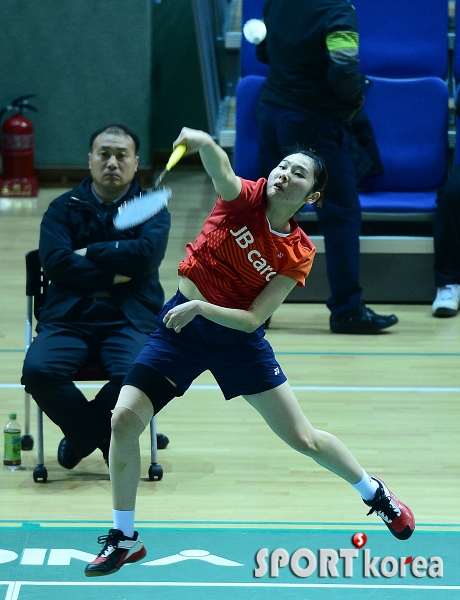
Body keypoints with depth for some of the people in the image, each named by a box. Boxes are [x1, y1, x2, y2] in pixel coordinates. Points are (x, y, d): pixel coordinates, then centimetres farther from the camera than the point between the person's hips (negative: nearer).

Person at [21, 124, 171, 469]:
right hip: (69, 315, 1)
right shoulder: (63, 208, 12)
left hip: (130, 318, -1)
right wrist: (112, 274, -10)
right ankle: (108, 438, -3)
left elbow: (147, 256, -11)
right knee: (38, 371, -28)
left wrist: (89, 253, -6)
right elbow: (55, 262, -5)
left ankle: (83, 433, 1)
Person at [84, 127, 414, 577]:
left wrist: (201, 307, -30)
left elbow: (253, 318, -15)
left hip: (236, 336, 0)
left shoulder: (298, 254, -10)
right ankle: (124, 538, 5)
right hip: (180, 325, 0)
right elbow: (219, 169, -36)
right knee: (124, 421, -13)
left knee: (303, 438, 3)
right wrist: (203, 143, -58)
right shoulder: (244, 198, -11)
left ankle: (375, 493, 34)